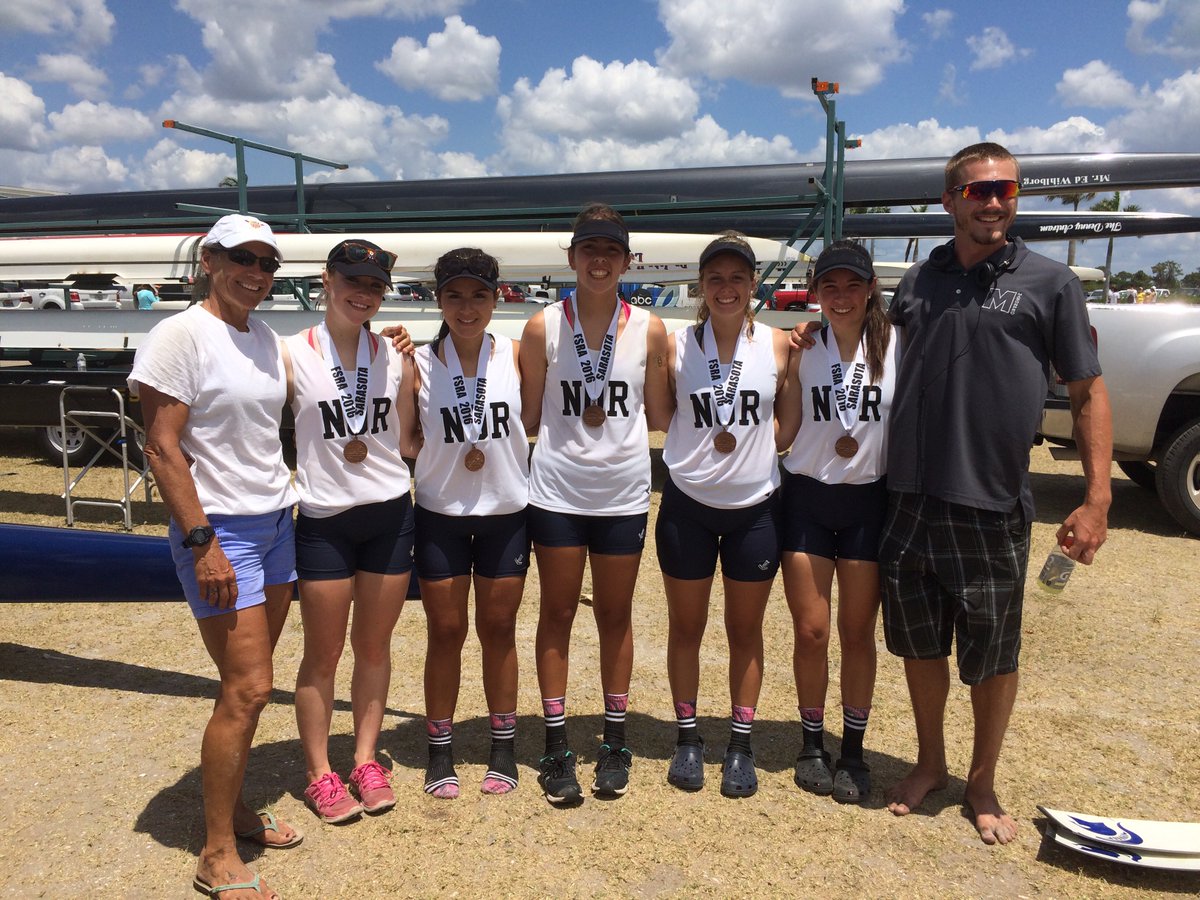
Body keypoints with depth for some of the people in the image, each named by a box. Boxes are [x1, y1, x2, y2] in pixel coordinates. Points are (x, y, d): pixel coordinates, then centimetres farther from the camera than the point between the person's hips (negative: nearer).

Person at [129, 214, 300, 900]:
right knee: (248, 688, -6)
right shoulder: (181, 335, -11)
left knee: (248, 682, 14)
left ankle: (233, 806, 32)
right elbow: (163, 448, -15)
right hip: (219, 529, -7)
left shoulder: (266, 339, 10)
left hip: (276, 521, 7)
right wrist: (203, 542, -18)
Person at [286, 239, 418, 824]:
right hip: (325, 520, -3)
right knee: (323, 654, 8)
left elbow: (407, 442, 7)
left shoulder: (394, 356, 4)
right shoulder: (293, 354, -7)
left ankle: (365, 760, 30)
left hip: (390, 514, 3)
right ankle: (319, 774, 24)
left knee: (374, 646, 14)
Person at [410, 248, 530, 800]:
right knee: (445, 631, 9)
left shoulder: (517, 356, -3)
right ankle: (440, 751, 25)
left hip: (506, 512, 1)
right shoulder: (420, 363, -4)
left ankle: (503, 747, 27)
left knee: (498, 629, 12)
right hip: (440, 514, 0)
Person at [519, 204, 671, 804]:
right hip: (557, 491, -1)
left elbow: (659, 416, 5)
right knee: (557, 614, 8)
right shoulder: (543, 327, -2)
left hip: (623, 494, 1)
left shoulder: (649, 330, 0)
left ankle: (614, 743, 28)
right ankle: (557, 748, 22)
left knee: (615, 616, 12)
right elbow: (529, 417, 1)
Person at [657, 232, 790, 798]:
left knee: (746, 630, 11)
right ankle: (688, 738, 28)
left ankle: (741, 745, 27)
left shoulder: (778, 345, -2)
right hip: (688, 505, 0)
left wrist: (754, 441, -6)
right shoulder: (677, 346, -3)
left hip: (755, 507, 0)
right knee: (686, 627, 11)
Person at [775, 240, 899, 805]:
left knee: (857, 632, 9)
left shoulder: (897, 346, -4)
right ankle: (812, 744, 25)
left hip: (870, 499, 0)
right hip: (807, 498, 1)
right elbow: (782, 435, 1)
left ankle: (853, 750, 25)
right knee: (810, 631, 5)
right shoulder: (801, 349, 0)